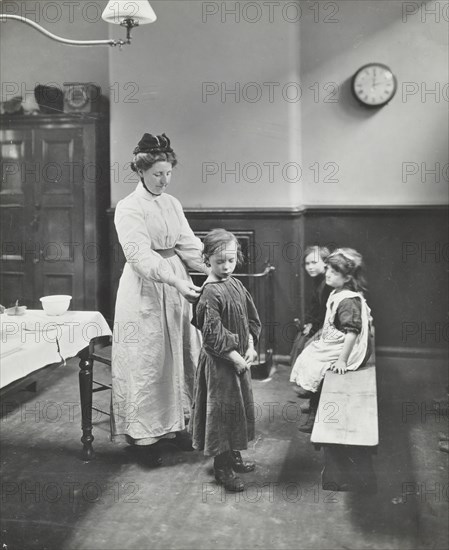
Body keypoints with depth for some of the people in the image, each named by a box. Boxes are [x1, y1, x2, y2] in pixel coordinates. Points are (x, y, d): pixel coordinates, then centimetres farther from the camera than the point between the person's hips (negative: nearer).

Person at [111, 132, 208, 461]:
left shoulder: (173, 204, 10)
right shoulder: (129, 208, -10)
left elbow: (189, 245, 6)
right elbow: (141, 255, -22)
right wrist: (176, 282, -33)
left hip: (176, 285, 7)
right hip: (145, 289, -6)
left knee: (179, 355, 11)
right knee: (145, 360, 0)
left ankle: (176, 424, 24)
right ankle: (140, 433, 12)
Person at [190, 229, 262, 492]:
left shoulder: (236, 285, 5)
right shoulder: (211, 293, -19)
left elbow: (252, 319, 12)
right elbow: (213, 335, -22)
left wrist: (251, 347, 0)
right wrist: (236, 358, -18)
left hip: (240, 358, 8)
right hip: (220, 362, -8)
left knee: (240, 407, 19)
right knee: (222, 409, 2)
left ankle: (234, 456, 36)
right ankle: (222, 468, 15)